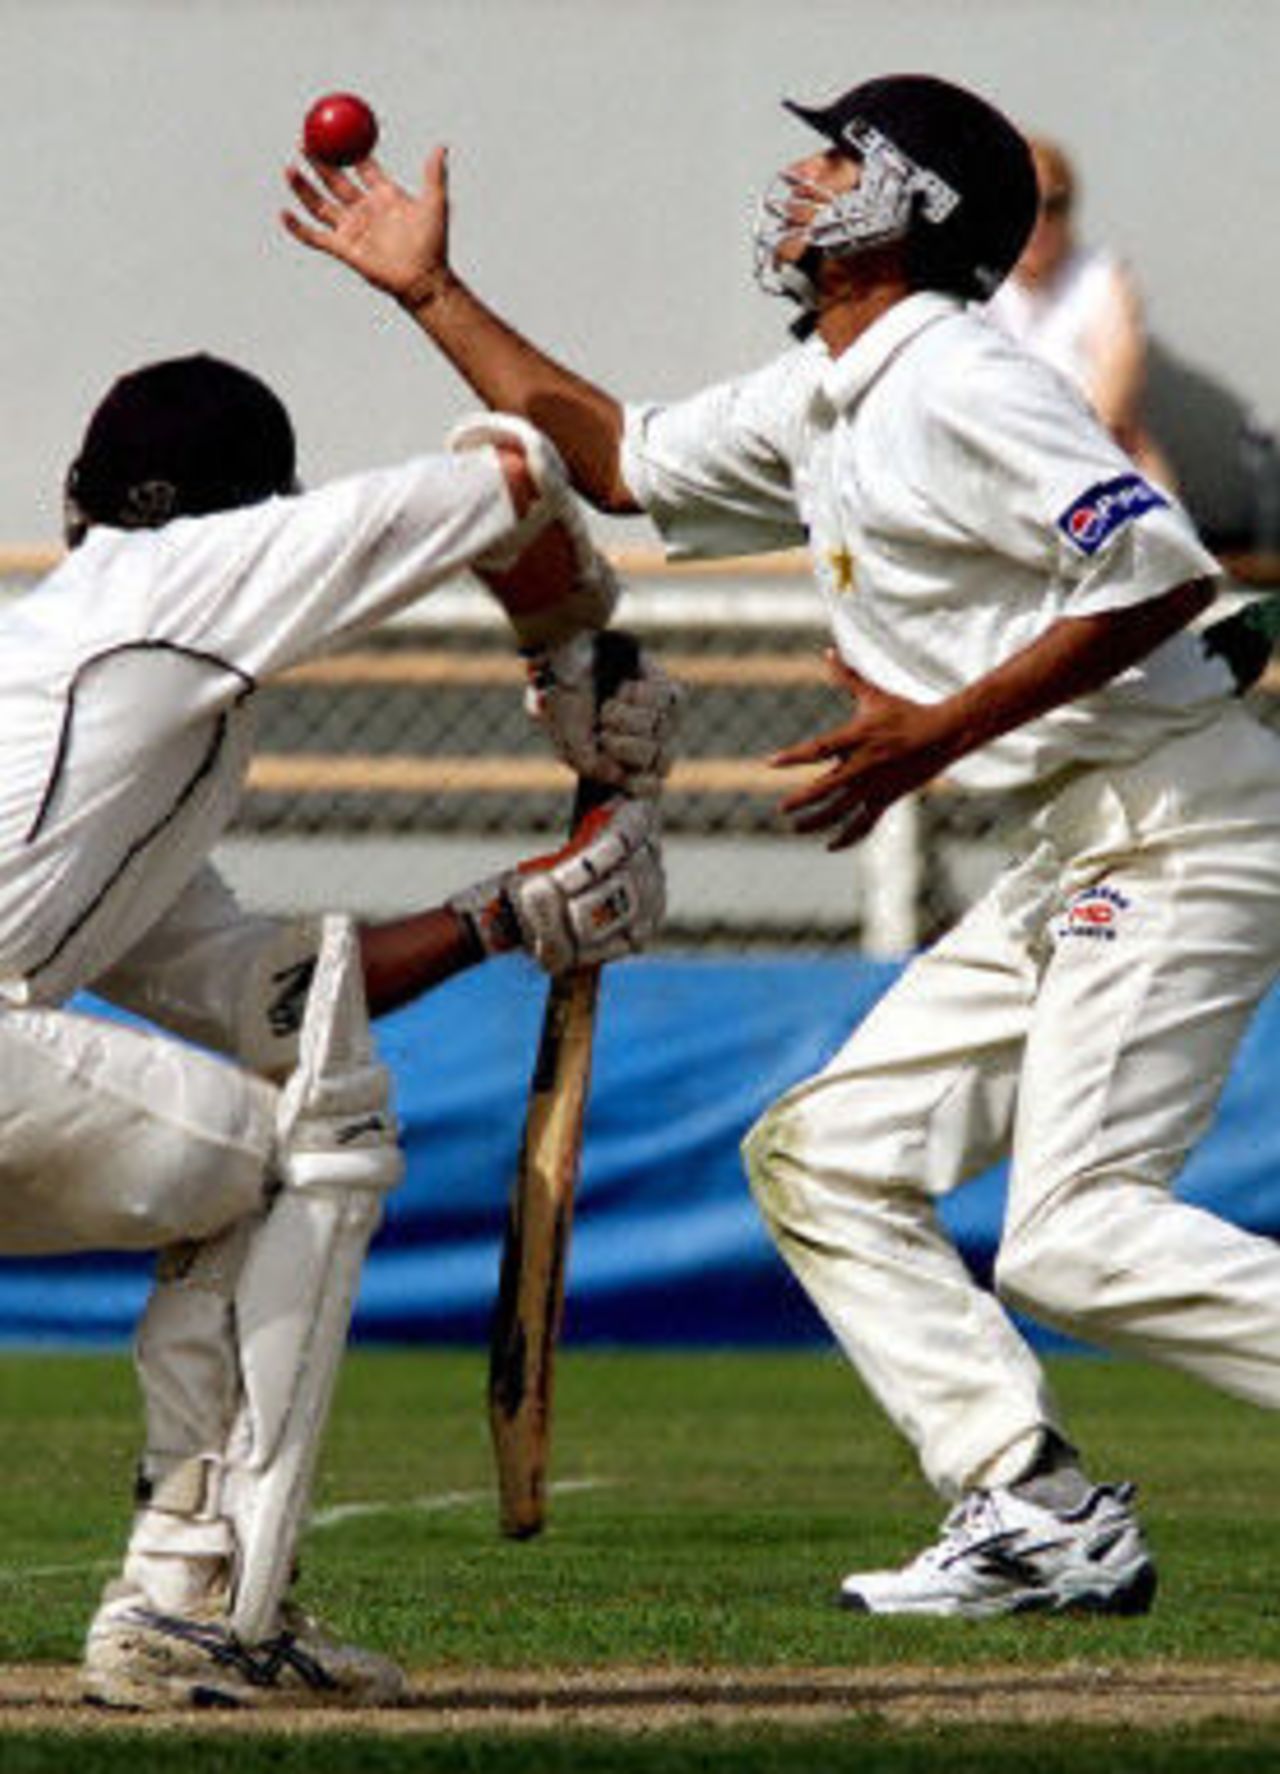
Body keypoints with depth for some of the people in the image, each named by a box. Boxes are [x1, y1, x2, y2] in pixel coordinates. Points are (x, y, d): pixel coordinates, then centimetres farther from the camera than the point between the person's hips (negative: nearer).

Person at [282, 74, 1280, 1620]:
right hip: (1075, 856, 10)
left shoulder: (954, 390, -15)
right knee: (824, 1155, 9)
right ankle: (1038, 1514, 4)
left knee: (1074, 1235, -21)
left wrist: (941, 732, -22)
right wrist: (429, 291, 28)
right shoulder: (817, 406, 16)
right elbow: (616, 458, 31)